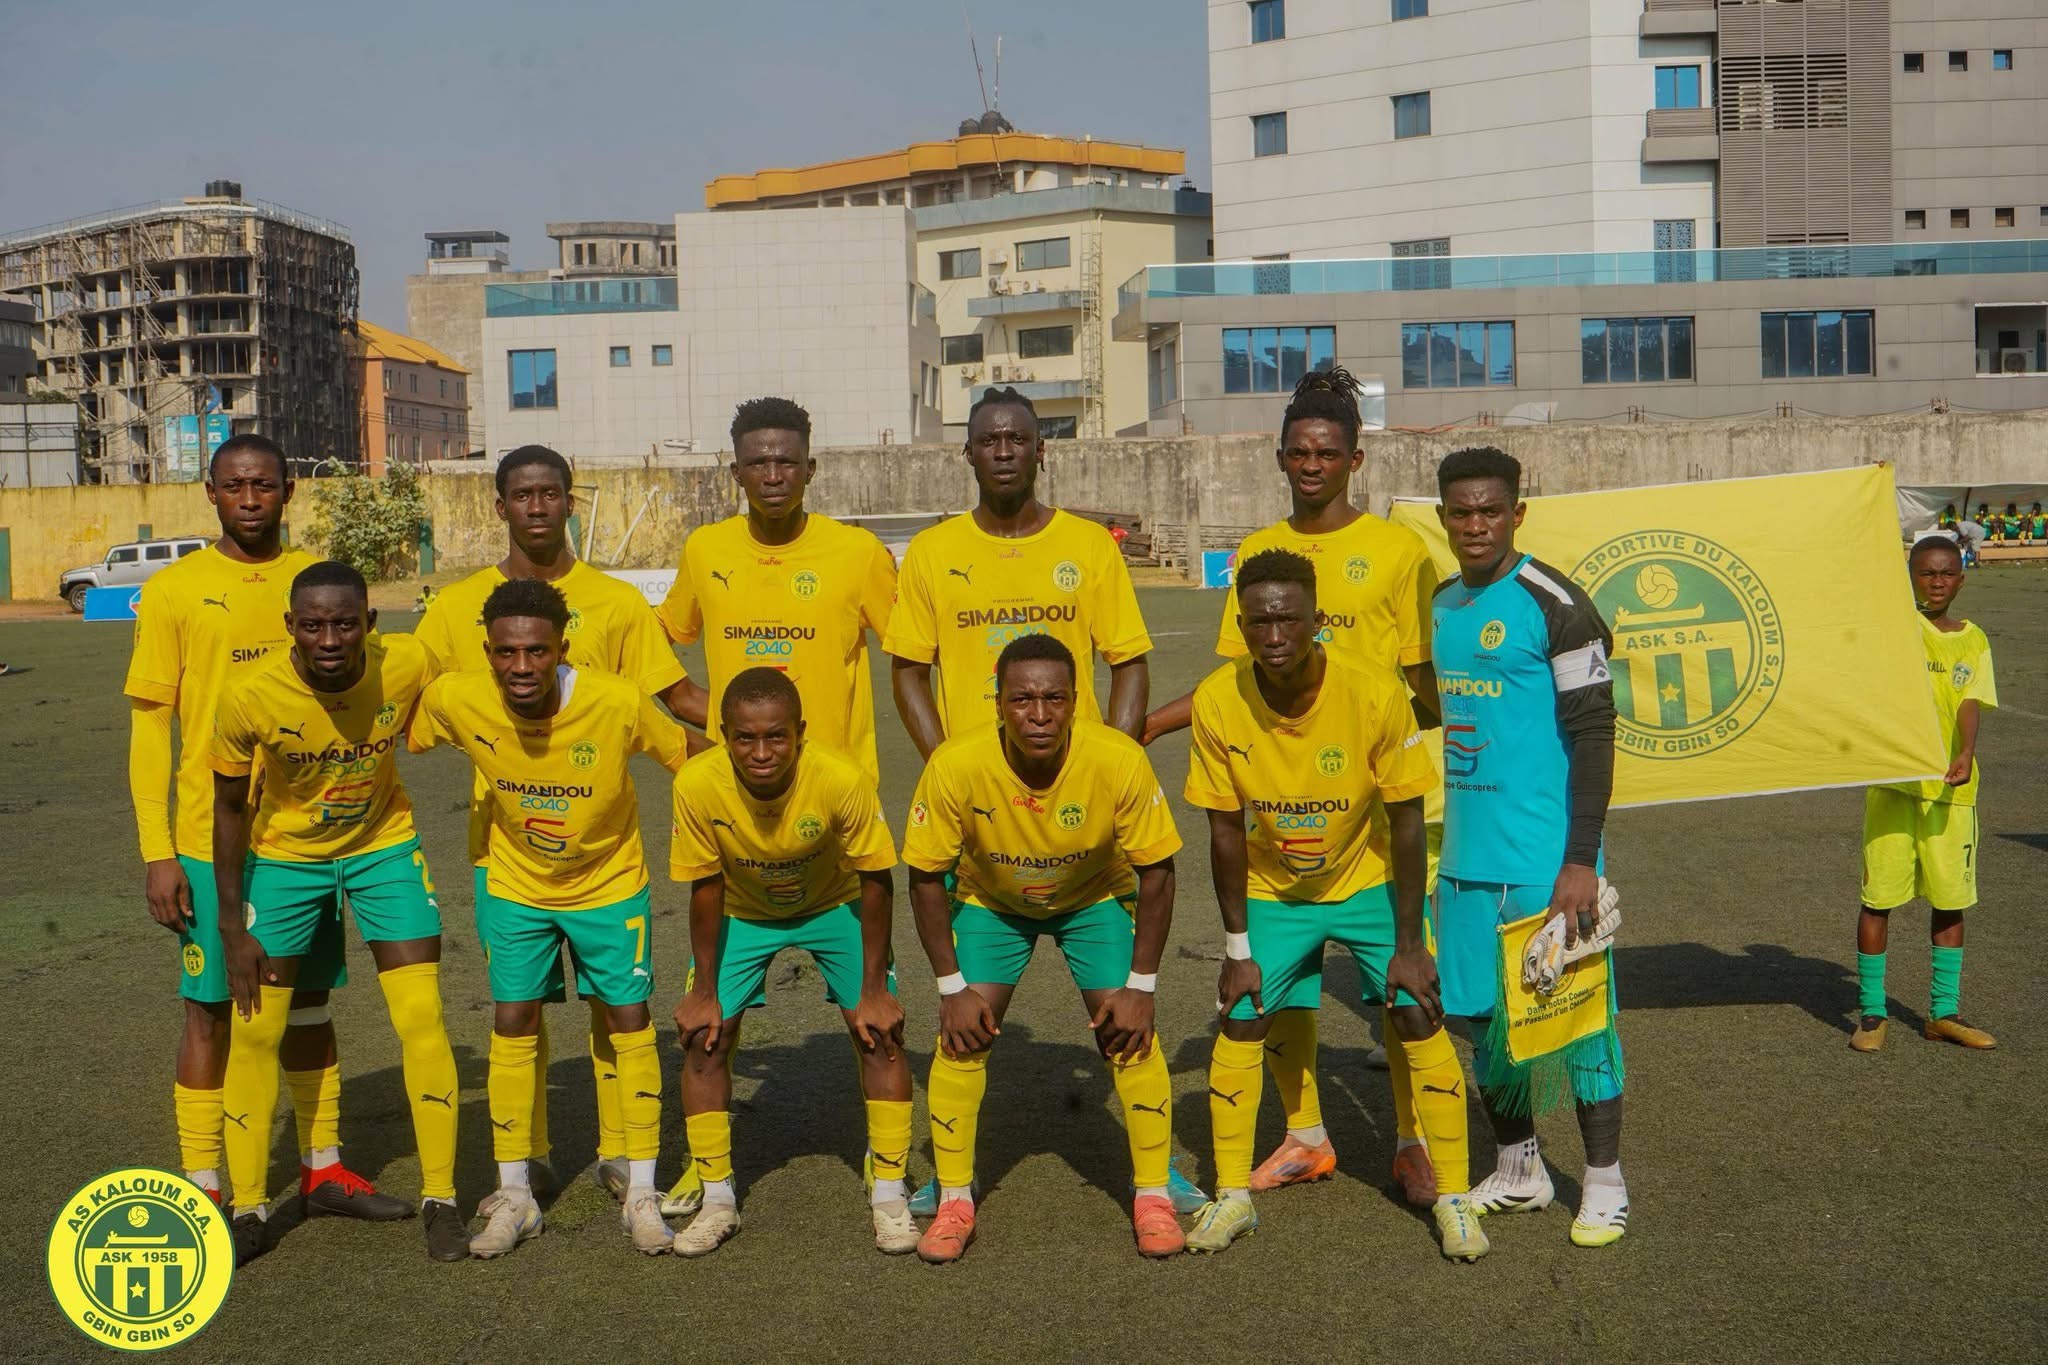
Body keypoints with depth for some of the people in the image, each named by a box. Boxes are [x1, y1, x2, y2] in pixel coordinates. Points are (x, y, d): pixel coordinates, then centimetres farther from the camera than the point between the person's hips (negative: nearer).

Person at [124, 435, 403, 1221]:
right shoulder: (173, 592, -4)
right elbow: (149, 724, -3)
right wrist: (157, 853, -9)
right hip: (213, 840, -3)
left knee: (308, 1001, 12)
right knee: (211, 1008, 3)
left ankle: (323, 1169, 22)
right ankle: (203, 1185, 13)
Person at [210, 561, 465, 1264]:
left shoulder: (409, 665, -26)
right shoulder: (249, 697, -26)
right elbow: (231, 807, -11)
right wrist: (232, 924, -8)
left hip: (383, 844, 0)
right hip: (285, 854, 0)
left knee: (421, 1021, -6)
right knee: (254, 1030, 2)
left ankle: (440, 1199, 8)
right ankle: (248, 1209, 18)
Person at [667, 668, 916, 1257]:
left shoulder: (843, 780, -36)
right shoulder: (697, 783, -32)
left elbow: (874, 880, -21)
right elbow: (705, 887, -16)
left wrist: (873, 989, -16)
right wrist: (704, 990, -9)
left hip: (834, 907, -1)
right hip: (742, 912, 1)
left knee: (881, 1033, -11)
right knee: (703, 1037, -7)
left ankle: (889, 1194, 3)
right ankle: (717, 1200, 8)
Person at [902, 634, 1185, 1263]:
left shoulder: (1120, 762, -33)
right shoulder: (955, 766, -33)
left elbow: (1156, 873, -18)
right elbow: (926, 878, -17)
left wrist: (1140, 986, -18)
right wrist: (952, 987, -17)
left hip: (1095, 899, 0)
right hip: (990, 901, 0)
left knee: (1129, 1035, -10)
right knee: (962, 1037, -10)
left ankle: (1153, 1196, 8)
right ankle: (954, 1203, 6)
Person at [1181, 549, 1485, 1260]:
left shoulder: (1375, 695, -27)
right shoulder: (1217, 702, -22)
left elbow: (1404, 823, -17)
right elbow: (1225, 832, -12)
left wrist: (1408, 945, -15)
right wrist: (1238, 949, -9)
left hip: (1368, 881, -1)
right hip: (1272, 889, 2)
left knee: (1418, 1020, -8)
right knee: (1239, 1022, -2)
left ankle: (1455, 1200, 7)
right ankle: (1232, 1197, 14)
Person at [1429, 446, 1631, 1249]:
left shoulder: (1553, 604, -11)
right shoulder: (1441, 605, 10)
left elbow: (1594, 732, -12)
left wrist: (1581, 861, -16)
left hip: (1545, 859, -7)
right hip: (1467, 857, 7)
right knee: (1482, 1013, 12)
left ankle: (1604, 1183, 16)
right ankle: (1518, 1172, 27)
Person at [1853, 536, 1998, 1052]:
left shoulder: (1973, 640, 9)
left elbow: (1970, 704, -5)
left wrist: (1965, 755, -22)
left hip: (1950, 785, 4)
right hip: (1894, 780, -3)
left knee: (1951, 898, 8)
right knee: (1879, 897, -1)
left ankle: (1944, 1011, 20)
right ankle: (1871, 1013, 9)